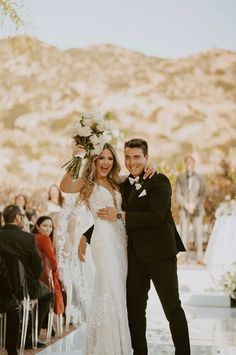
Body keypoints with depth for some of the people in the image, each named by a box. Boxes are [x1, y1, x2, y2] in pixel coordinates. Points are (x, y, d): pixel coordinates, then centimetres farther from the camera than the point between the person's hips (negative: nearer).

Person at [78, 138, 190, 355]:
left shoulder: (159, 181, -7)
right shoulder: (125, 186, 13)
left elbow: (156, 216, -20)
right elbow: (106, 216, 21)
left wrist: (121, 216, -19)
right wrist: (86, 236, 11)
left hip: (160, 253, -7)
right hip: (135, 256, 7)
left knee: (172, 307, 0)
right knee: (135, 308, 12)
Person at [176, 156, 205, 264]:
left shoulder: (200, 178, 6)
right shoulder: (180, 178, 6)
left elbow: (202, 195, 2)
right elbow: (178, 195, 1)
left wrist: (194, 204, -13)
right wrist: (186, 205, -13)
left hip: (197, 209, 0)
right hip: (184, 210, 0)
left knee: (198, 232, -7)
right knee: (184, 232, -5)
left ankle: (200, 257, -7)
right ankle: (184, 257, -4)